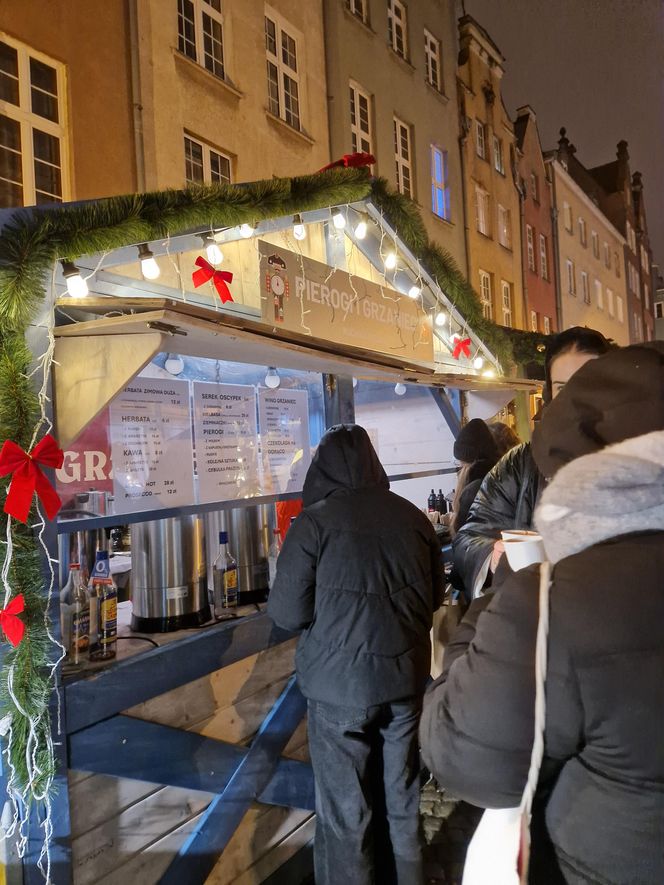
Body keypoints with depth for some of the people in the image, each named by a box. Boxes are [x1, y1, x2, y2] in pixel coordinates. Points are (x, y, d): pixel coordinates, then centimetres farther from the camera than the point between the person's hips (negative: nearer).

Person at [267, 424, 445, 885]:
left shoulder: (315, 522, -15)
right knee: (402, 799, 21)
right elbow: (435, 595, 9)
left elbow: (288, 613, -12)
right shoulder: (414, 516, -2)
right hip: (406, 676, 5)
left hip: (341, 684, -4)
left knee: (345, 809, 12)